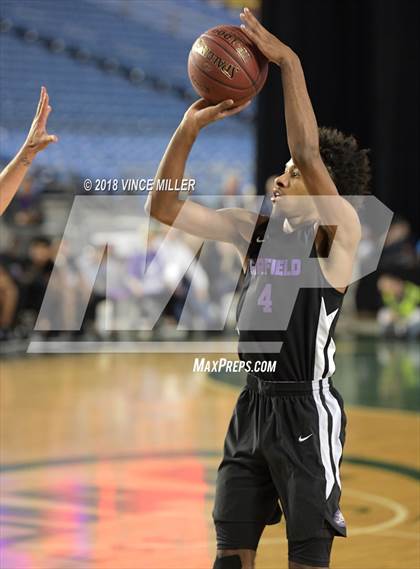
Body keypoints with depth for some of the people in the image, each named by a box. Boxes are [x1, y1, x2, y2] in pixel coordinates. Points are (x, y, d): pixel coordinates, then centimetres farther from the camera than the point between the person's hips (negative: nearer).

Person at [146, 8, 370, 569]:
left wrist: (289, 62, -25)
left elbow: (308, 153, -24)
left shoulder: (339, 233, -8)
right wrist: (189, 128, -5)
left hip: (307, 411, -6)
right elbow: (165, 208, 6)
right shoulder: (254, 229, 10)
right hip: (254, 404, 7)